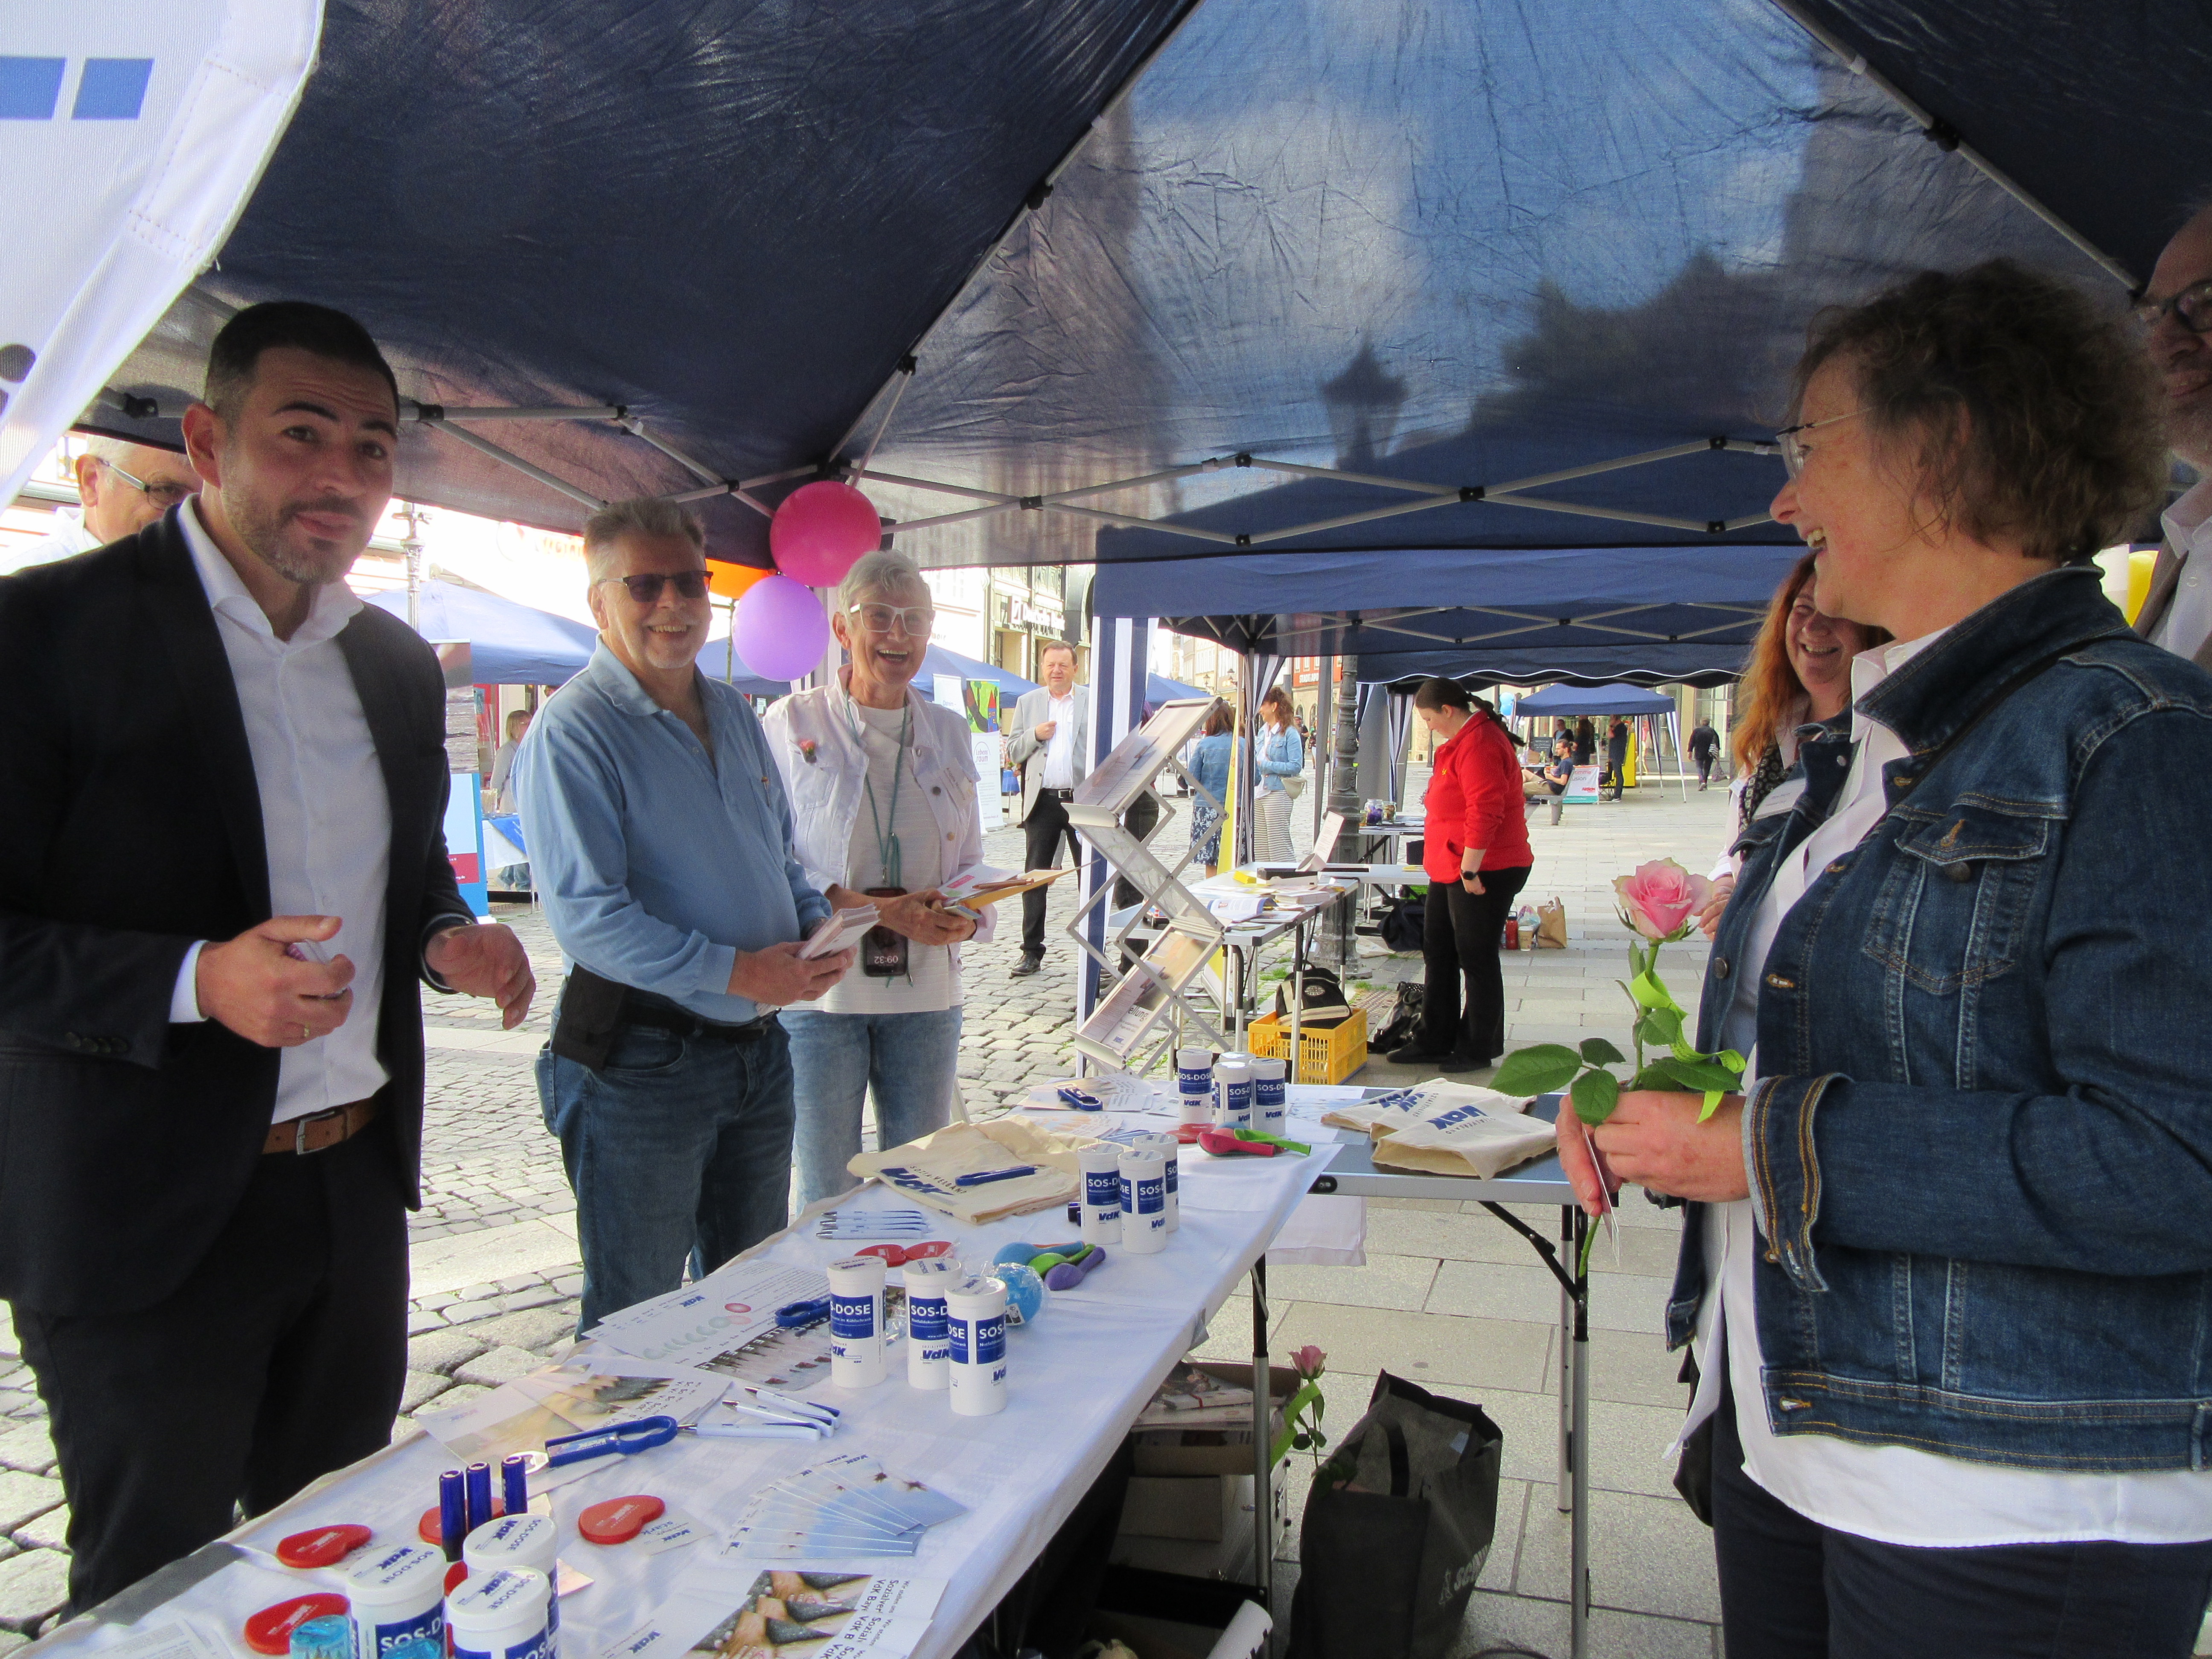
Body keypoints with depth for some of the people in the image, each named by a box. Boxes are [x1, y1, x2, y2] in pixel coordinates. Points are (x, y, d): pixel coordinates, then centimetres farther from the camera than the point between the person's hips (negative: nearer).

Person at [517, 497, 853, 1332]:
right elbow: (587, 916, -20)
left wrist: (819, 928, -1)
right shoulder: (572, 730, -13)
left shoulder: (735, 713, 11)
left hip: (759, 1046, 7)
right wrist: (735, 971, -24)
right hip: (641, 1064, -7)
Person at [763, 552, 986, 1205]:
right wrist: (879, 910, -20)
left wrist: (969, 915, -9)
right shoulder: (792, 724, -3)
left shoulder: (950, 731, 10)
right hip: (821, 987, -4)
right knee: (828, 1197, 5)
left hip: (926, 991, 4)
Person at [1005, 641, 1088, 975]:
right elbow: (1013, 752, 10)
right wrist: (1035, 735, -9)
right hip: (1042, 801, 2)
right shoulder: (1027, 703, 11)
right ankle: (1032, 951, 11)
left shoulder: (1094, 701, 5)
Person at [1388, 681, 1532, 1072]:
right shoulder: (1460, 741, 16)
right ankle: (1436, 1043, 24)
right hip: (1451, 871, 11)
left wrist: (1470, 869, -23)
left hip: (1481, 873, -11)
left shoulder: (1479, 744, -19)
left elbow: (1484, 813, -26)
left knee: (1476, 959, 0)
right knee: (1438, 954, 15)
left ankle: (1478, 1050, 11)